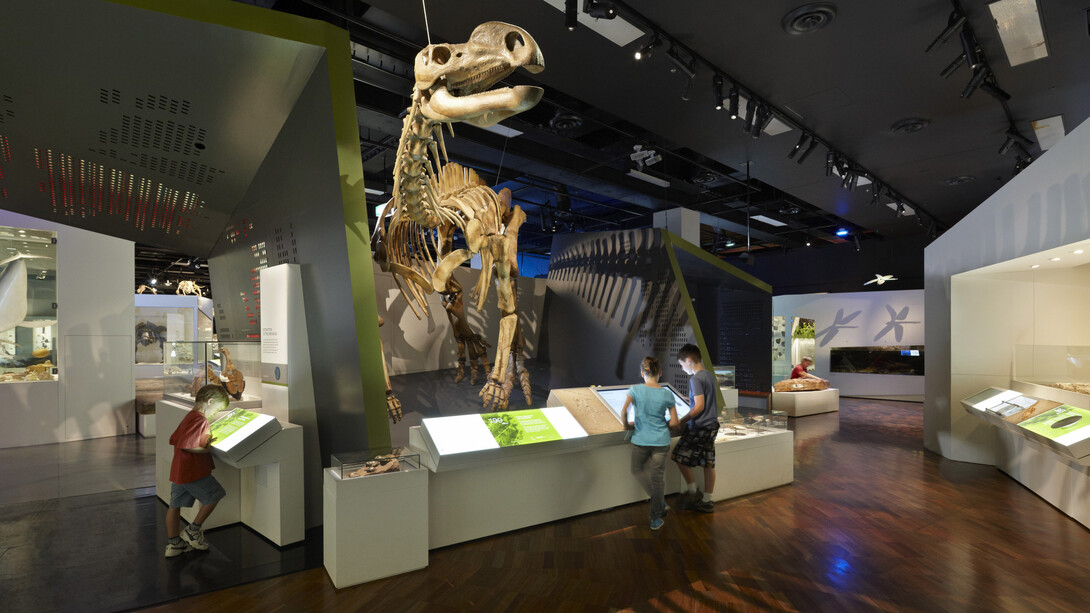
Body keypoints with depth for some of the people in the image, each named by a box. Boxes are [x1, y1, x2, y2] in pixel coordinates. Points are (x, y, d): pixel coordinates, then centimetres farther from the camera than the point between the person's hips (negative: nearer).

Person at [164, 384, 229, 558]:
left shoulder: (189, 417, 12)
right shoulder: (200, 420, -20)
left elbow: (174, 439, 19)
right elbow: (186, 446, -27)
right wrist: (206, 449, -16)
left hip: (178, 470, 10)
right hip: (194, 472, -10)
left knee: (175, 505, 15)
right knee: (214, 495, 6)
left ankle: (173, 543, 26)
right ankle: (193, 531, 12)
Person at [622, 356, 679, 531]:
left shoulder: (635, 390, -10)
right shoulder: (667, 394, -5)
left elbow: (624, 412, -17)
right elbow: (674, 423, -5)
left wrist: (628, 424, 3)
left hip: (641, 440, -1)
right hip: (661, 441, 1)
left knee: (638, 470, 24)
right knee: (658, 477, 11)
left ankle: (661, 502, 19)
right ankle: (656, 519, 21)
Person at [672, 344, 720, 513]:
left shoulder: (695, 379, -17)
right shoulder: (710, 375, 11)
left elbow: (699, 406, -21)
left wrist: (682, 420, -12)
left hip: (700, 428, -9)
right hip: (712, 425, 9)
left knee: (680, 456, 2)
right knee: (708, 464, 11)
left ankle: (692, 492, 11)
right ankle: (706, 501, 19)